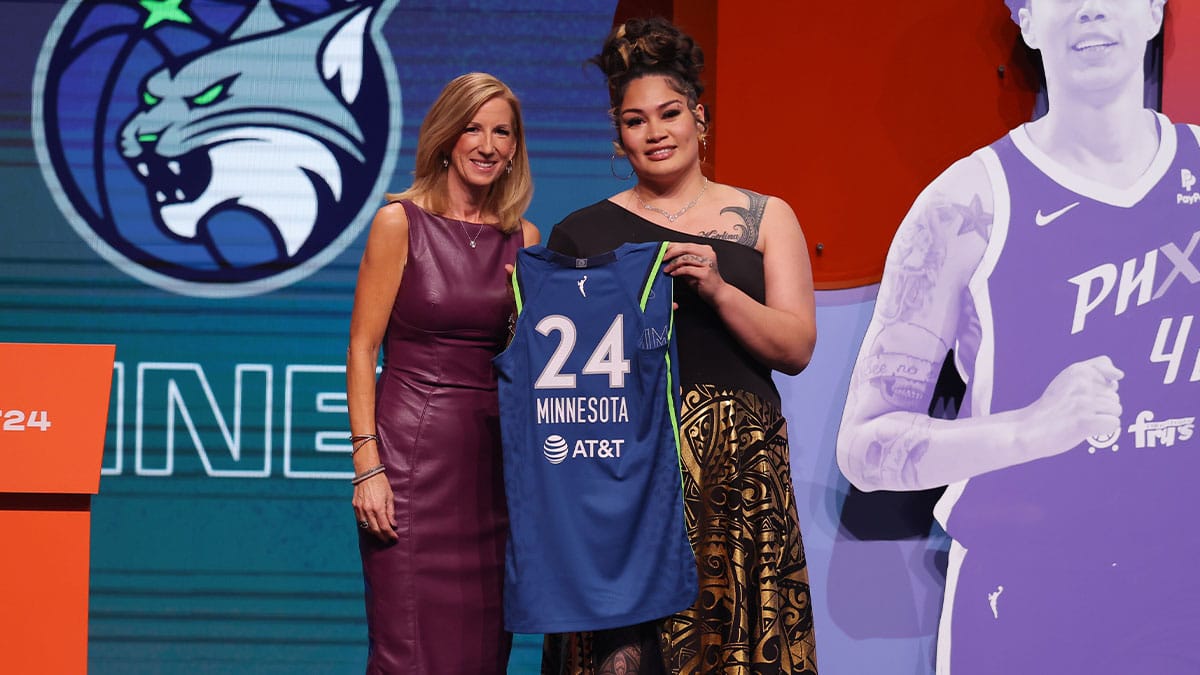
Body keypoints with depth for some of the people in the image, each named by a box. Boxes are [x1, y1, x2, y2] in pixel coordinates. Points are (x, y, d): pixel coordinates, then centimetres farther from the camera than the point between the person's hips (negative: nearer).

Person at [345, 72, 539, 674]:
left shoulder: (523, 238, 10)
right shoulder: (401, 222, -1)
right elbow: (362, 348, -5)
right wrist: (367, 461, -13)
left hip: (496, 451, 5)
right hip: (414, 449, -4)